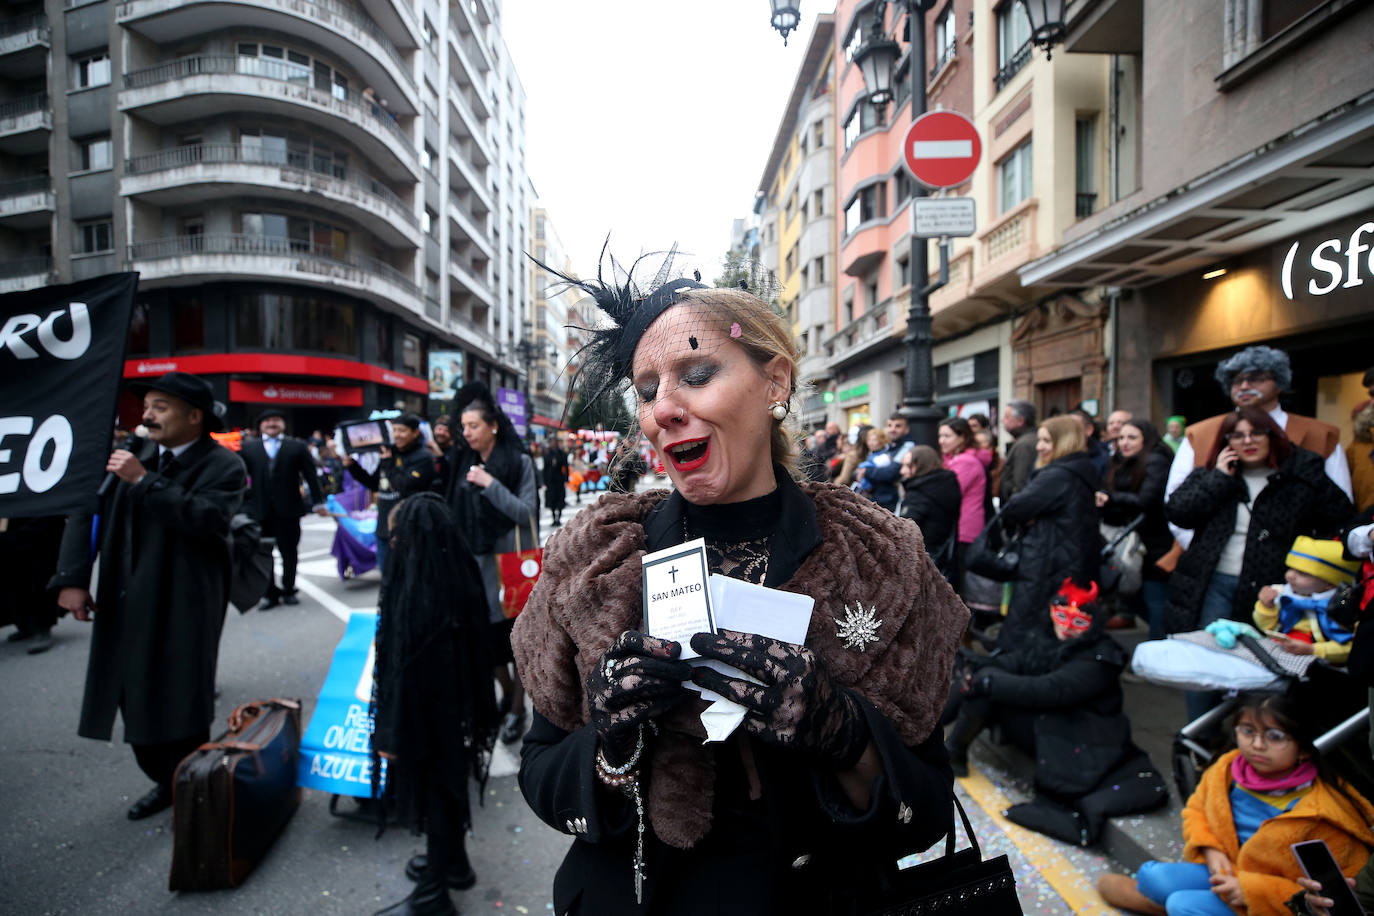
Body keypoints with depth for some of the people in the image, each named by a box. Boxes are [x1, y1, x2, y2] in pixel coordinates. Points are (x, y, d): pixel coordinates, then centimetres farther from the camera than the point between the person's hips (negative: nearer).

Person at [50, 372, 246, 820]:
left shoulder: (222, 465, -9)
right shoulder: (131, 455, 7)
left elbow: (206, 516, -25)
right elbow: (85, 511, 7)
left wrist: (143, 480, -22)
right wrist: (72, 577, -1)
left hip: (185, 610, -6)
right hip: (126, 607, 6)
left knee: (182, 704, 3)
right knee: (137, 700, 15)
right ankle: (165, 781, 34)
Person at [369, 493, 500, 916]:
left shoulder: (414, 592, -29)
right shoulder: (460, 573, -6)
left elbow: (403, 669, -24)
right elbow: (472, 646, 5)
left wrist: (390, 731, -13)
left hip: (424, 707, -7)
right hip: (456, 701, 7)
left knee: (431, 789, 10)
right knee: (448, 778, 24)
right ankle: (453, 862, 45)